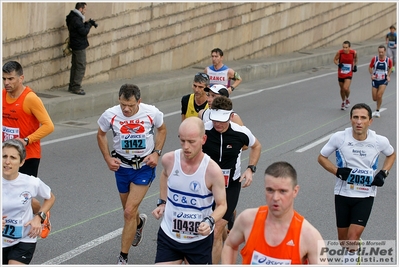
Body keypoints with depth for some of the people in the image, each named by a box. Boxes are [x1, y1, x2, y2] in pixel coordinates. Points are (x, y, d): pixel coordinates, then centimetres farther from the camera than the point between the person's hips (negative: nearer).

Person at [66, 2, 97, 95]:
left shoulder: (73, 18, 12)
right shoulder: (76, 19, -20)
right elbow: (84, 32, -21)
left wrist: (87, 24, 4)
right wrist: (89, 24, -6)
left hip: (75, 46, 11)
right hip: (79, 46, -11)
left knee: (75, 66, 15)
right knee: (81, 67, -8)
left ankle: (72, 86, 21)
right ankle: (76, 87, -8)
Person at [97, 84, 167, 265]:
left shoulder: (152, 113, -17)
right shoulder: (110, 115, -15)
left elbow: (162, 129, 4)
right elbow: (101, 135, 4)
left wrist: (156, 152, -8)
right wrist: (108, 158, -7)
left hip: (144, 167, -3)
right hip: (122, 167, 3)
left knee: (129, 212, -12)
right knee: (129, 211, 18)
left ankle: (123, 258, -1)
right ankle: (139, 223, 58)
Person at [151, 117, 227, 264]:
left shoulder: (212, 170, -20)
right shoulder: (169, 160, -9)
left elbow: (221, 205, -11)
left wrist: (210, 221, -29)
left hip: (199, 240, -2)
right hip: (168, 235, 2)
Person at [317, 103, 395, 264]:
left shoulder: (380, 141, -10)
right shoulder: (339, 138, -13)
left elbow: (391, 155, 13)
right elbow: (321, 157, 1)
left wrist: (383, 173, -4)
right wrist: (337, 171, -16)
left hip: (365, 196, -1)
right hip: (342, 193, 1)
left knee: (353, 237, -15)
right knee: (343, 238, 13)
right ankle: (348, 255, 44)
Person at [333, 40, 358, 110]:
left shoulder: (354, 52, -14)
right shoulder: (340, 52, -17)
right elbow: (335, 59, -3)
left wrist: (355, 65, 0)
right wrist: (338, 64, -22)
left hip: (349, 74, -2)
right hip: (341, 74, 2)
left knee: (346, 88, -18)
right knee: (342, 89, 14)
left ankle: (347, 99, 14)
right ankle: (343, 102, 40)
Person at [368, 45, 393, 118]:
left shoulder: (388, 60, -10)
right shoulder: (374, 59, -11)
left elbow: (390, 68, 10)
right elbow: (370, 67, 3)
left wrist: (388, 76, -3)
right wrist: (372, 75, -13)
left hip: (383, 81, -1)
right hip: (375, 80, 1)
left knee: (379, 96, -16)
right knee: (374, 98, 3)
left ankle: (377, 110, 3)